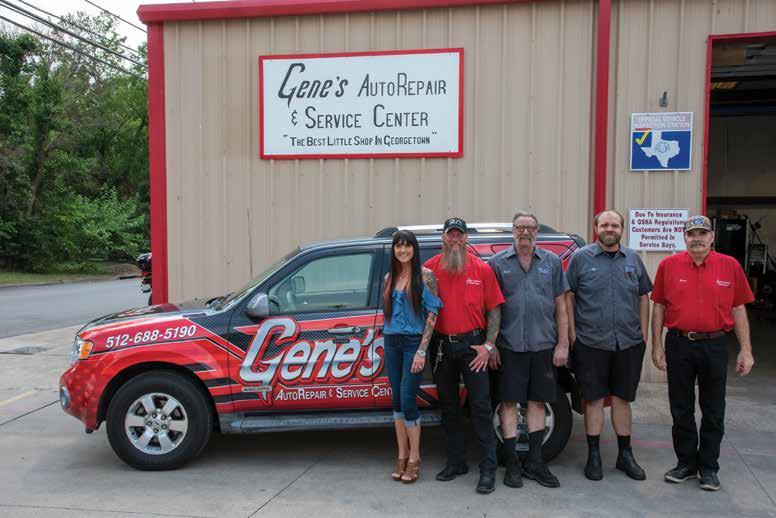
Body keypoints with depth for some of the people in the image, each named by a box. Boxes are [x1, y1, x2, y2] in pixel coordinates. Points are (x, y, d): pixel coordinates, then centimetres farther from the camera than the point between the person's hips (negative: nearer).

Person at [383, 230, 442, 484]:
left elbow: (432, 313, -9)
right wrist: (387, 342, 7)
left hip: (414, 342, -5)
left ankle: (414, 459, 8)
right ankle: (402, 456, 19)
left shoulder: (425, 275, -6)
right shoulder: (389, 277, 9)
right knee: (397, 400, 9)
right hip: (392, 342, 5)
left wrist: (422, 350, -14)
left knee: (407, 400, -6)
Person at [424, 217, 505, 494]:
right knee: (448, 406, 12)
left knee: (480, 406, -2)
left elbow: (494, 309, 1)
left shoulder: (482, 269, -1)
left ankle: (488, 469, 6)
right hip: (441, 345, 3)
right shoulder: (429, 268, 2)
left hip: (472, 344, -2)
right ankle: (456, 462, 26)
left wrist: (488, 345, -6)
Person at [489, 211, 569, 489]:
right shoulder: (498, 262, 3)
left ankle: (534, 462, 21)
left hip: (544, 344, 2)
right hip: (509, 345, -2)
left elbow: (561, 306, 7)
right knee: (509, 402, 2)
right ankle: (512, 464, 13)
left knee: (538, 402, 9)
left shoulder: (552, 262, 7)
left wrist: (563, 344, 2)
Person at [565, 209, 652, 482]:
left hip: (629, 344, 3)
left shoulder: (633, 259, 9)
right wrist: (572, 335, -4)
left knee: (622, 398, 12)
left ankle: (625, 454, 23)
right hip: (591, 344, -3)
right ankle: (593, 455, 15)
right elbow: (568, 296, 0)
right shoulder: (581, 258, -1)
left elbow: (644, 297, 13)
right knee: (594, 399, 5)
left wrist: (643, 334, 7)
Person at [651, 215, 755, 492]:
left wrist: (746, 350, 0)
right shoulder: (668, 265, 0)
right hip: (679, 345, 0)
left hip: (715, 346, 0)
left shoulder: (730, 266, 0)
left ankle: (709, 468, 23)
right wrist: (656, 346, 0)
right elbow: (658, 307, 4)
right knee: (681, 409, 10)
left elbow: (739, 310, 3)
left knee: (713, 412, 9)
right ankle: (686, 463, 26)